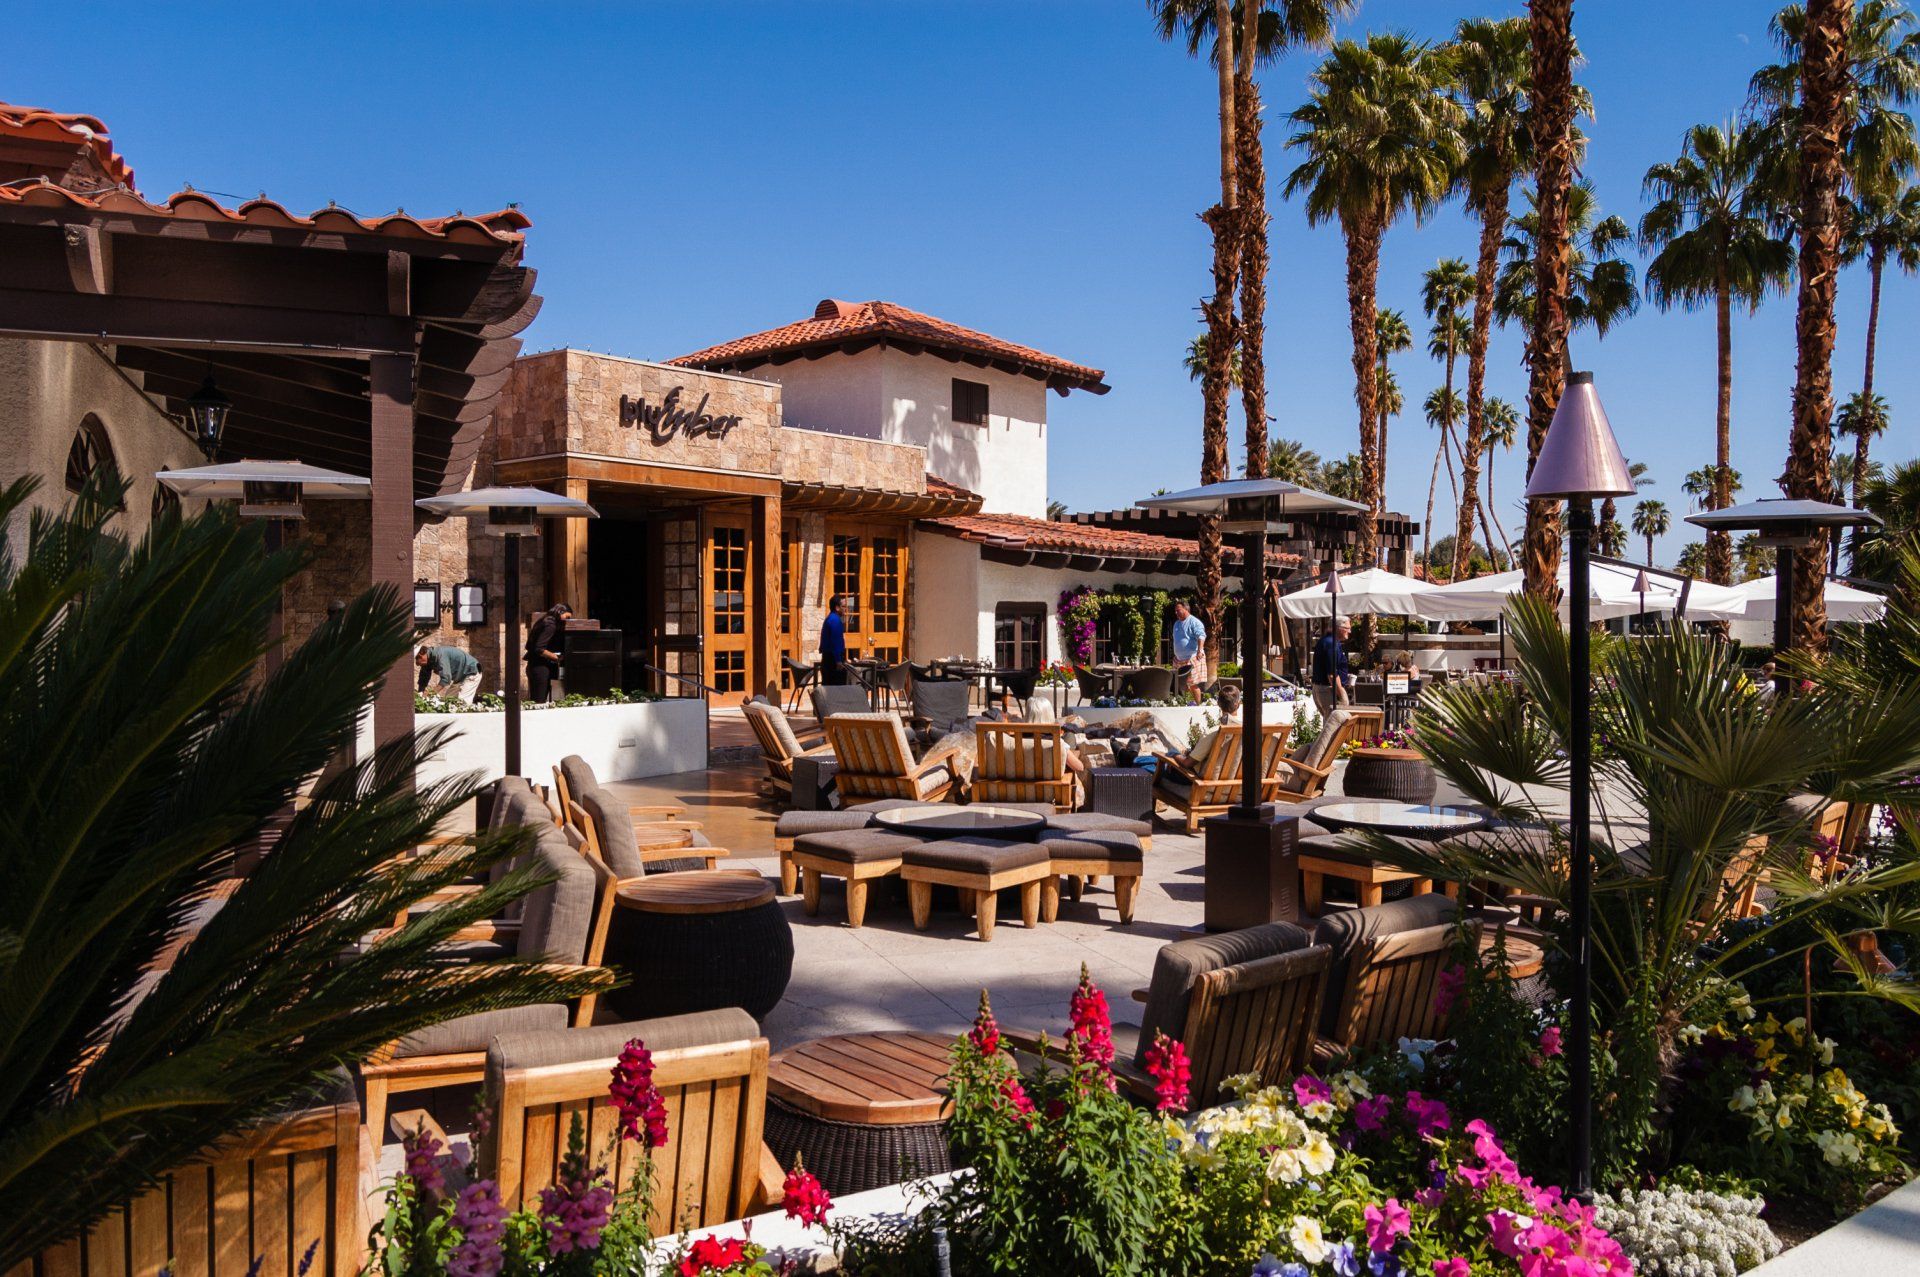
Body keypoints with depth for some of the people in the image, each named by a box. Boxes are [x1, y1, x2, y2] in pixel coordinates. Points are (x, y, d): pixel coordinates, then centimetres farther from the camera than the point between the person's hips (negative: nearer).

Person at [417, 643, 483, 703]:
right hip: (459, 677, 10)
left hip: (471, 674, -10)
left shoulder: (439, 655, -30)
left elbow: (445, 678, -37)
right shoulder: (428, 660, -3)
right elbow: (423, 680, 1)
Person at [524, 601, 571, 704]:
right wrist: (556, 657, -10)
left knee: (535, 702, 9)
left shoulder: (546, 622, 15)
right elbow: (539, 649, -21)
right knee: (539, 702, -9)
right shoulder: (550, 625, -13)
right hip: (540, 667, -10)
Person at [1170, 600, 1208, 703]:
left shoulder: (1194, 622, -8)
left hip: (1193, 657, -9)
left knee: (1193, 683, -11)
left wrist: (1200, 650, -34)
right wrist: (1175, 655, 26)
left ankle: (1197, 704, -6)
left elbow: (1201, 636, -21)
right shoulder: (1177, 623, 19)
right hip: (1181, 660, 9)